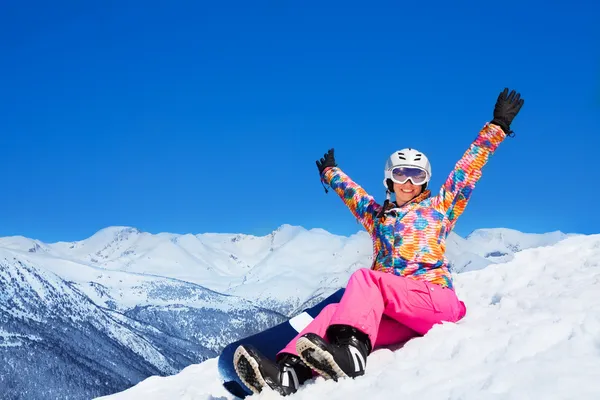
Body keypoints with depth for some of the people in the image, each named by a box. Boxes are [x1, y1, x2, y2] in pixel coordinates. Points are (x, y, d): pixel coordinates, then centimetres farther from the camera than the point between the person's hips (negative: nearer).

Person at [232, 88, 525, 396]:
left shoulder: (439, 207, 19)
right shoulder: (377, 215, 29)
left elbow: (469, 168, 18)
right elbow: (351, 192, 46)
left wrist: (497, 126, 18)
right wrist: (330, 173, 62)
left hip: (436, 298, -4)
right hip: (394, 313, 4)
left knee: (364, 278, -30)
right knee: (335, 311, -24)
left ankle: (348, 354, -57)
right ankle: (286, 374, -50)